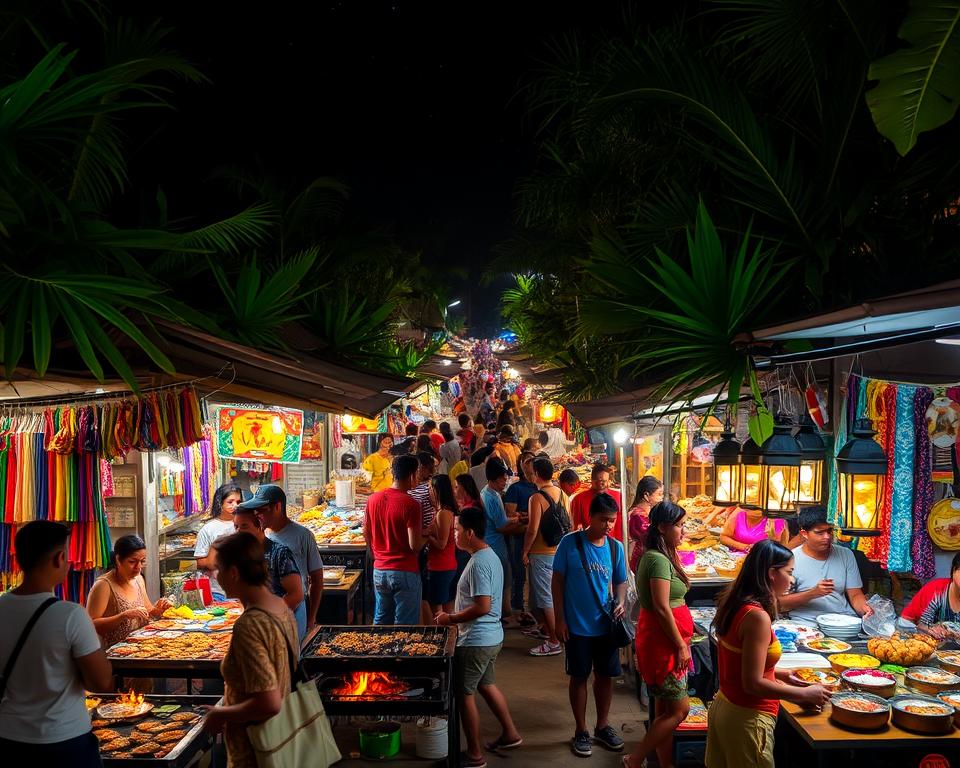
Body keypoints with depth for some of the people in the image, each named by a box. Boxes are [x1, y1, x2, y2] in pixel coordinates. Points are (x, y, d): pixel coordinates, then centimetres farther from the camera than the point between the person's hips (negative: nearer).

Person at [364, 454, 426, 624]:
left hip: (379, 571, 6)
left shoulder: (373, 499, 0)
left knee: (381, 620, 20)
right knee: (405, 625, 6)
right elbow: (415, 545, -21)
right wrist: (426, 535, -1)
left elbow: (366, 533, 10)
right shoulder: (411, 505, -19)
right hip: (405, 572, -6)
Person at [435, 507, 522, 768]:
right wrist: (456, 616, 14)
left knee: (464, 694, 3)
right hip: (491, 637, 10)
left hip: (476, 641, -10)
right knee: (486, 685, 24)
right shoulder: (489, 556, 8)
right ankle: (510, 734, 36)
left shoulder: (478, 563, -24)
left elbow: (482, 607, -28)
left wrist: (452, 619, -16)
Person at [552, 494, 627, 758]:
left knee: (606, 675, 14)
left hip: (606, 624, 3)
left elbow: (620, 582, 9)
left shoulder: (616, 547, -2)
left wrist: (620, 603, -11)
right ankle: (581, 731, 24)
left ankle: (602, 726, 33)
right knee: (579, 676, 9)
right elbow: (557, 582, -8)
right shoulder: (570, 543, -12)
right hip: (577, 625, -3)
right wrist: (560, 619, -10)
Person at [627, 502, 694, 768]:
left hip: (665, 641, 10)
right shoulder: (659, 560, -20)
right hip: (663, 642, -10)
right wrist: (681, 645, -15)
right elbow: (662, 608, -23)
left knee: (666, 709, 15)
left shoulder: (660, 556, 11)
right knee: (679, 709, -1)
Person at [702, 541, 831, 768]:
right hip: (746, 718, -9)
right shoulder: (757, 616, -24)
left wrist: (779, 674, 14)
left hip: (723, 705, 9)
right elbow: (753, 684, -23)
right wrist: (805, 693, -13)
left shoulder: (734, 604, 3)